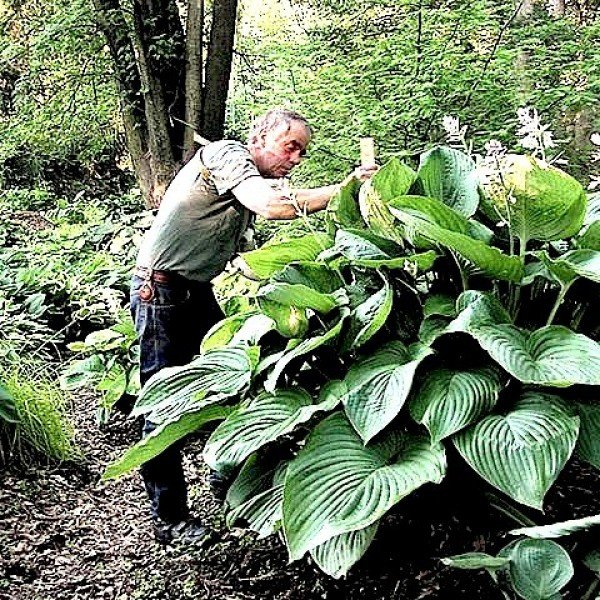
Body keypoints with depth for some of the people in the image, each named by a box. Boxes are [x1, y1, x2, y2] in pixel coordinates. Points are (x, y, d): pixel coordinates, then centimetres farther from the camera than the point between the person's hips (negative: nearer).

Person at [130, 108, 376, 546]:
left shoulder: (251, 181, 14)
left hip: (198, 291, 10)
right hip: (161, 292, -10)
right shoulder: (228, 155, -15)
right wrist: (344, 189, -26)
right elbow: (270, 205, -33)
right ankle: (169, 519, 2)